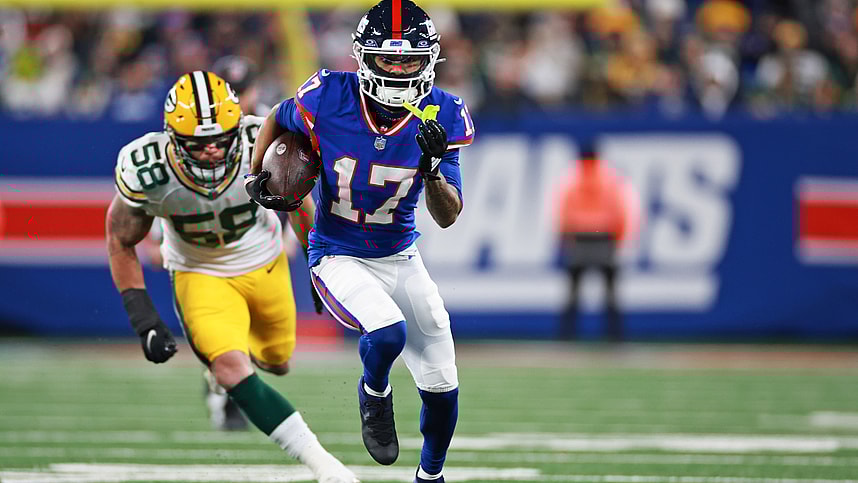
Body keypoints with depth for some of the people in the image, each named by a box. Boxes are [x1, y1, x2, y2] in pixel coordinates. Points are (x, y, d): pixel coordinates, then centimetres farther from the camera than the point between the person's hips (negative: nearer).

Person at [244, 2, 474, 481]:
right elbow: (277, 119, 5)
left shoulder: (441, 117, -14)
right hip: (339, 257, -3)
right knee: (388, 333, -33)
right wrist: (255, 176, -5)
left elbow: (448, 217, -13)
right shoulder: (329, 99, -20)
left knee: (442, 388, 6)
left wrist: (432, 169, -32)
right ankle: (374, 393, 3)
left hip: (401, 256, 3)